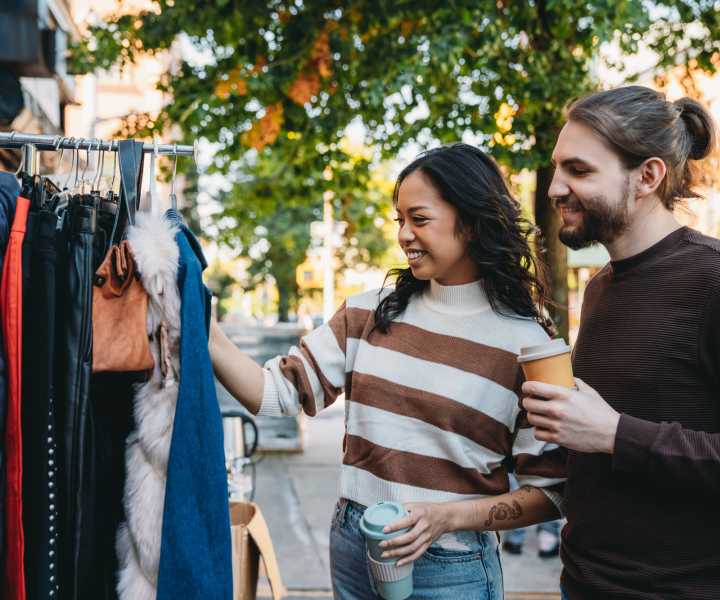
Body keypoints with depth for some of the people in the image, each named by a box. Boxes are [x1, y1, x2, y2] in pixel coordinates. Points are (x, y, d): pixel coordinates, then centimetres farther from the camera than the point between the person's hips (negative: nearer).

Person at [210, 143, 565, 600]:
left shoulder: (523, 343, -10)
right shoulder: (369, 314, 0)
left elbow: (549, 492, -7)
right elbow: (275, 395, -4)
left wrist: (448, 516, -19)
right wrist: (201, 325, -15)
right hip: (352, 548, 4)